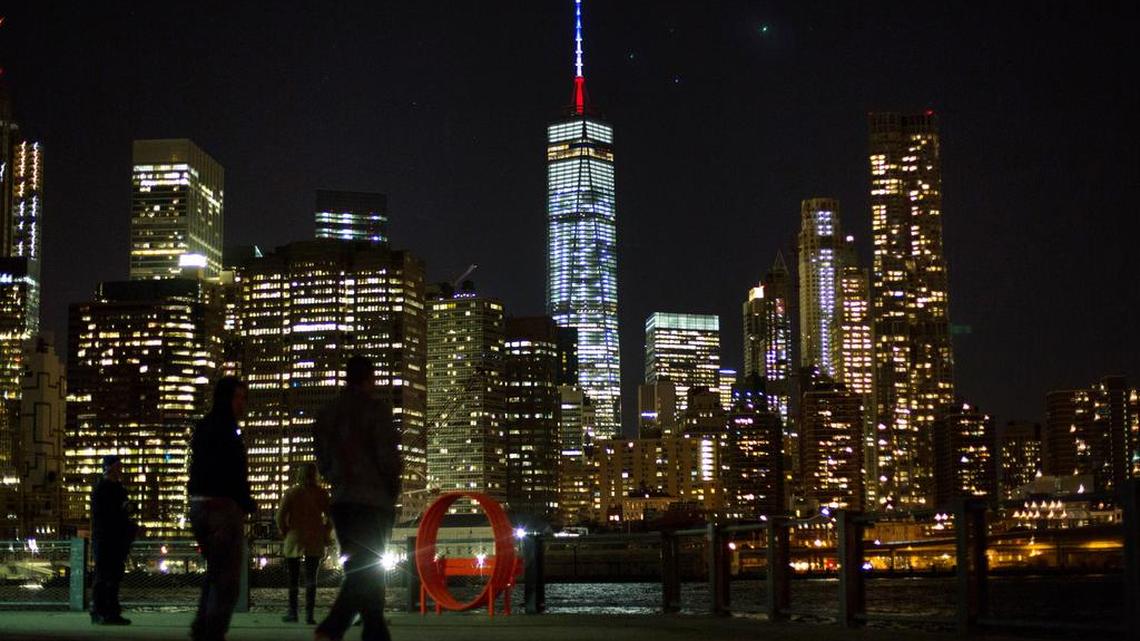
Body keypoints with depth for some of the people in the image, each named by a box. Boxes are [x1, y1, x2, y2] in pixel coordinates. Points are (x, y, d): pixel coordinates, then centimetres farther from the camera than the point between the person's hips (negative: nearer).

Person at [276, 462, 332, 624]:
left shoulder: (291, 493, -3)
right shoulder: (321, 494, -1)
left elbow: (280, 515, -8)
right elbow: (330, 517, -2)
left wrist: (285, 532, 6)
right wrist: (325, 535, 8)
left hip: (294, 540, 0)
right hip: (315, 542, 1)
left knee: (293, 578, 9)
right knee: (311, 578, 2)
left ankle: (292, 613, 9)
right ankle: (309, 614, -6)